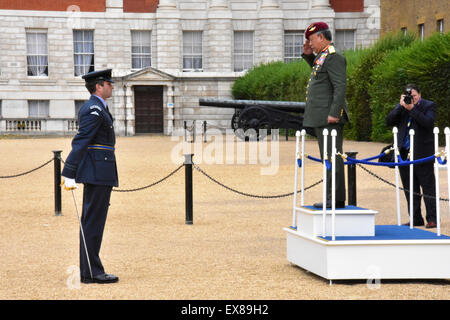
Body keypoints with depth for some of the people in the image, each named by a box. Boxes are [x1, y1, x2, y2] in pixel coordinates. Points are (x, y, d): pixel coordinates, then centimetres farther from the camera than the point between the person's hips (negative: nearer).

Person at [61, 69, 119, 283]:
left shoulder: (94, 108, 18)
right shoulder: (94, 110, -14)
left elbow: (80, 142, 21)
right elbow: (80, 142, -20)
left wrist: (69, 173, 22)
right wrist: (70, 175, -24)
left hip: (98, 173, 10)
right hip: (98, 172, -10)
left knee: (91, 222, 11)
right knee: (93, 223, -7)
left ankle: (88, 271, 15)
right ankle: (91, 272, -5)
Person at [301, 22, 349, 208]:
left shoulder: (333, 57, -13)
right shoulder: (322, 57, 17)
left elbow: (341, 86, -20)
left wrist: (334, 113, -24)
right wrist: (308, 55, 24)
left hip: (330, 119, -10)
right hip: (321, 120, 10)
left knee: (332, 157, -9)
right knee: (329, 158, 12)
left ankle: (336, 200, -8)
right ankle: (333, 198, 16)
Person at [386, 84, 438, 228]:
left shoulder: (429, 106, 1)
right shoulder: (401, 107, 13)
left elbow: (428, 123, -16)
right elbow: (389, 121, 1)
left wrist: (412, 108, -18)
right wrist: (401, 106, -9)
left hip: (423, 153, -5)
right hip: (405, 154, 5)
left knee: (428, 186, -3)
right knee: (410, 188, 8)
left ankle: (432, 218, 0)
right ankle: (415, 218, 15)